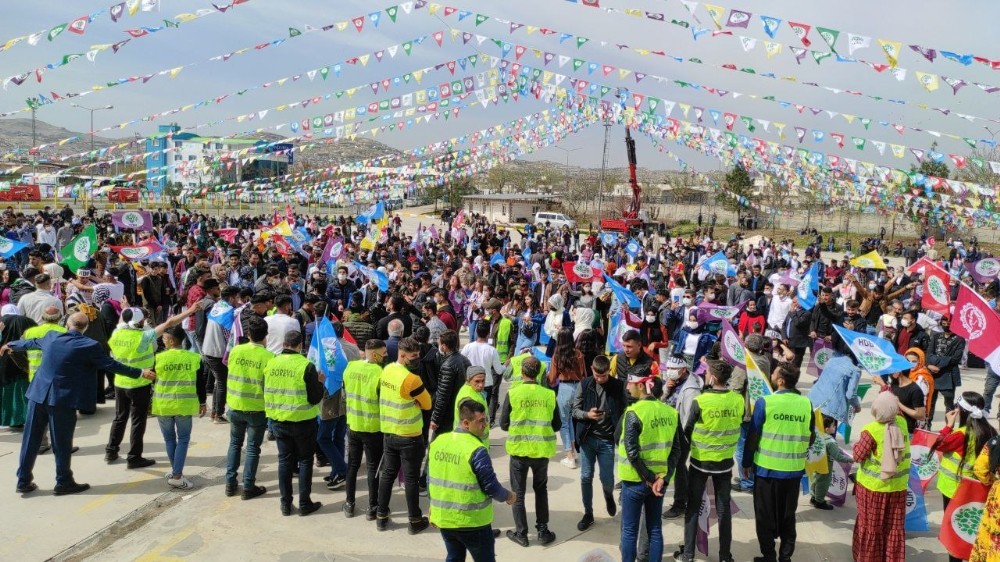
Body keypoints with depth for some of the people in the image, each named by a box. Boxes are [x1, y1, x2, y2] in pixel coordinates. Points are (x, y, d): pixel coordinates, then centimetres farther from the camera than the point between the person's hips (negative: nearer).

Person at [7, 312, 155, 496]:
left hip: (38, 394, 5)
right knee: (62, 443, 5)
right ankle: (64, 482, 14)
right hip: (63, 399, -5)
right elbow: (112, 365, -8)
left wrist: (10, 345, 45)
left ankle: (24, 481, 21)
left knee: (30, 439, 13)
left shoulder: (51, 337, 5)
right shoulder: (90, 346, -11)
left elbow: (31, 342, 24)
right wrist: (141, 373, -1)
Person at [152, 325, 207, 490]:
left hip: (163, 405, 0)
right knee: (183, 439, 6)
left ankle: (175, 470, 25)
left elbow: (150, 381, 1)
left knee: (169, 438, 16)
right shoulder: (195, 358, -6)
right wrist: (202, 403, 11)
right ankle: (176, 476, -1)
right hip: (184, 405, 0)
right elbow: (200, 384, 0)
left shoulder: (158, 358, -9)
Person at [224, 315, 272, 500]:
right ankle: (248, 487, 13)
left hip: (235, 406, 3)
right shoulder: (269, 357, -16)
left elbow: (231, 373, 7)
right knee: (253, 448, 8)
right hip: (257, 409, -3)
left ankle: (230, 484, 22)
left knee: (235, 444, 20)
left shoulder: (235, 351, -6)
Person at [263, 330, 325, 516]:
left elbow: (265, 393, 8)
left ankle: (285, 503, 20)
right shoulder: (307, 366, -17)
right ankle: (304, 504, 14)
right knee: (305, 460, 10)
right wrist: (320, 382, 2)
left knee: (284, 460, 14)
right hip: (302, 421, -4)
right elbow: (314, 398, -14)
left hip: (278, 421, 4)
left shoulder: (270, 364, -3)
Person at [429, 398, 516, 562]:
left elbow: (430, 479, 8)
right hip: (472, 522, -6)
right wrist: (508, 496, 4)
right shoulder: (477, 451, -21)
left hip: (443, 518, 6)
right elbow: (491, 487, -15)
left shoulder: (438, 442, -1)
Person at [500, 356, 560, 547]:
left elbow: (503, 424, -6)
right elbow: (557, 425, 2)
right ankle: (543, 531, 22)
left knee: (518, 492, 14)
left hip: (519, 449, -2)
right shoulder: (549, 395, -6)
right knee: (541, 489, 22)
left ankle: (521, 533, 19)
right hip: (542, 450, 2)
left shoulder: (513, 394, -11)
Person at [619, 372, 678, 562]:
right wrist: (662, 477, -7)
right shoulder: (670, 412, 1)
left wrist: (649, 479, -12)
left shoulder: (634, 413, -17)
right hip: (659, 480, 5)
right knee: (655, 529, 15)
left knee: (630, 530, 7)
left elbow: (632, 453, -20)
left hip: (635, 480, -5)